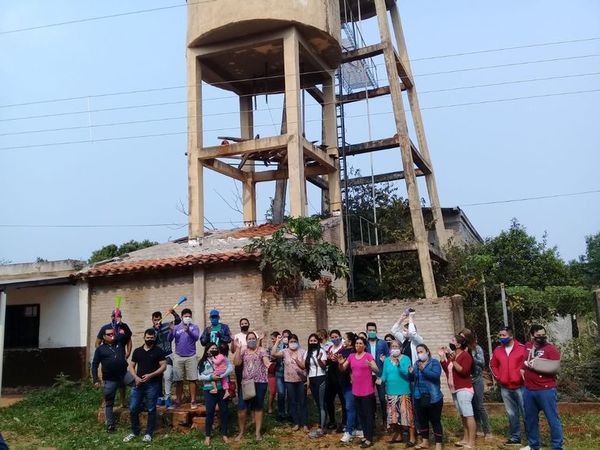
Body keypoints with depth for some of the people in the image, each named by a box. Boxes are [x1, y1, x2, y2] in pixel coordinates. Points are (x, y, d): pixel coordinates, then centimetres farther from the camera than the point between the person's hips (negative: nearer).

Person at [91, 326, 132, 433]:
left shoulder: (119, 344, 9)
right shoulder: (100, 349, 1)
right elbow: (94, 365, 1)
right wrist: (95, 380, -5)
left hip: (124, 374, 2)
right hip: (109, 380, -2)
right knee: (108, 404, 6)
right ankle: (110, 426, 18)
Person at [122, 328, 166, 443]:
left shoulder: (158, 351, -1)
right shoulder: (137, 351, 10)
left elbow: (163, 366, -6)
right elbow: (132, 366, 12)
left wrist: (151, 375, -17)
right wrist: (136, 377, -6)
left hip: (152, 384, -3)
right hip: (138, 384, 4)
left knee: (151, 410, 2)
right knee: (133, 408, 4)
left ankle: (148, 433, 12)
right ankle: (134, 432, 20)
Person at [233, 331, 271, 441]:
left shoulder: (261, 350, 2)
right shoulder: (243, 351, 9)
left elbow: (267, 362, -11)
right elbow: (236, 362, -5)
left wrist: (270, 366, -34)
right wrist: (238, 348, -8)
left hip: (260, 382, -2)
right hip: (246, 383, 2)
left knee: (258, 408, 7)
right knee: (241, 408, -3)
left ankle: (258, 432, 19)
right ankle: (241, 432, 17)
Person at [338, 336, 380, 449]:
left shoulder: (368, 356, -10)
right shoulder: (351, 356, 6)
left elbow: (377, 370, -18)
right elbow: (342, 369, 6)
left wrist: (370, 365, -38)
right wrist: (340, 363, -16)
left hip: (367, 391, -6)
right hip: (356, 390, 6)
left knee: (368, 414, -1)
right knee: (361, 414, 15)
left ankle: (369, 439, 3)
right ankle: (365, 435, 26)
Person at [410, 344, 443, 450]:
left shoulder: (434, 362, -8)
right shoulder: (416, 363, 10)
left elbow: (436, 375, -24)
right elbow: (412, 378, 10)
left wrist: (424, 369, -35)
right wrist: (411, 372, -12)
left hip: (433, 398, -6)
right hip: (419, 397, 6)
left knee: (435, 421, -1)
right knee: (422, 420, 16)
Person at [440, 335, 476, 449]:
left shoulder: (465, 355, -10)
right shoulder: (452, 355, 15)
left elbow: (464, 371, -20)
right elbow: (447, 370, 12)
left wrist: (453, 361, -23)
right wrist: (442, 357, 6)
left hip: (464, 390, -9)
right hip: (455, 390, 9)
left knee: (468, 415, -9)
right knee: (463, 415, 13)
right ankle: (465, 439, 18)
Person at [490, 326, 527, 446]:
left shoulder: (522, 348, -9)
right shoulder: (497, 350, 6)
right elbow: (493, 365, 17)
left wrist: (523, 377, -9)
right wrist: (498, 377, 7)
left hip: (520, 386, -5)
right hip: (505, 388, 5)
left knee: (526, 412, 1)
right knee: (511, 414, 13)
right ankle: (515, 437, 22)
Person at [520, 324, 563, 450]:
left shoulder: (551, 349, -10)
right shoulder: (527, 346, 8)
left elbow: (555, 369, -19)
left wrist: (534, 366, -17)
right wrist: (522, 369, 13)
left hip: (546, 390, -6)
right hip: (528, 390, 6)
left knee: (552, 419, 0)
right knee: (530, 419, 17)